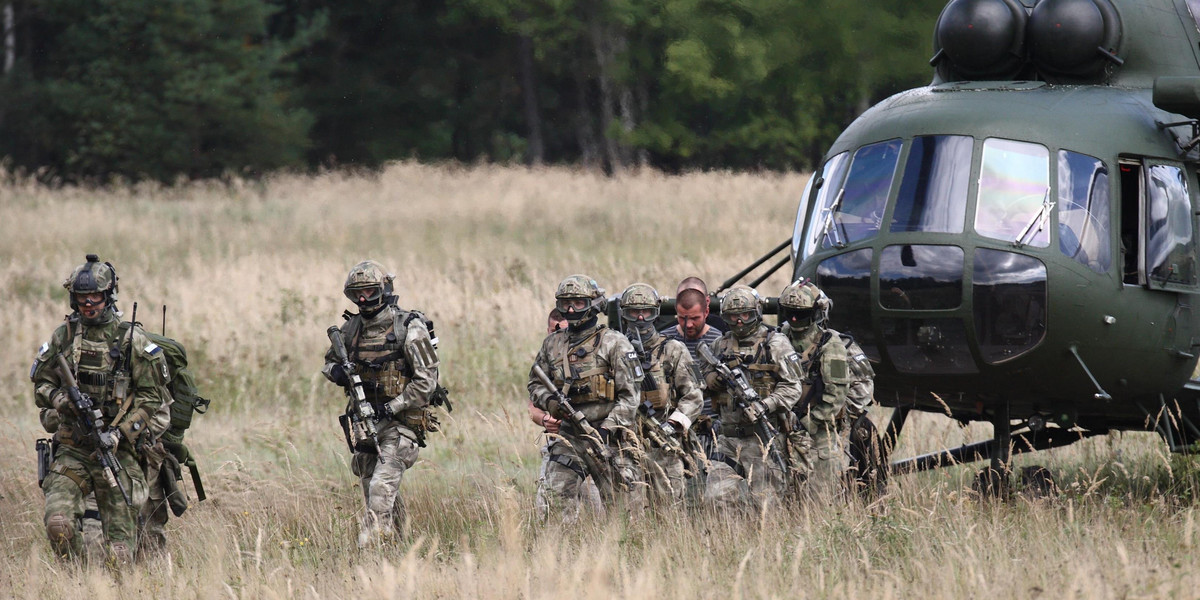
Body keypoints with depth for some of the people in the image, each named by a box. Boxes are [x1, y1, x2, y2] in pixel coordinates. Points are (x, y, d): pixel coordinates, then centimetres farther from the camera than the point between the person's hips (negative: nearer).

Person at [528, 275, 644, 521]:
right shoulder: (553, 344, 12)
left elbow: (630, 395, -6)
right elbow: (535, 384, 19)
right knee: (553, 500, -9)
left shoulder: (614, 343, -2)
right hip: (568, 438, 4)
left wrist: (606, 429, -16)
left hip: (608, 439, -4)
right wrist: (550, 401, -4)